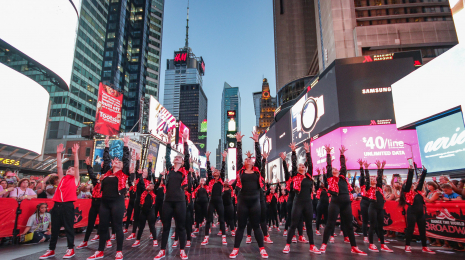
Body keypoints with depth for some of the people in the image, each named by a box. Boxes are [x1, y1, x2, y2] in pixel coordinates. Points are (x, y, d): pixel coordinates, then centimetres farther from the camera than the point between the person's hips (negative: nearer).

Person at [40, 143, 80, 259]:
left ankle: (70, 249, 11)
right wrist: (59, 153, 9)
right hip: (57, 205, 4)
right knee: (54, 228, 11)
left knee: (69, 228, 2)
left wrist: (75, 153, -4)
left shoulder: (75, 180, 7)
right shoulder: (62, 178, 17)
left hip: (68, 205, -4)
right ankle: (51, 250, 21)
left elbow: (77, 166, 0)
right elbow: (59, 166, 14)